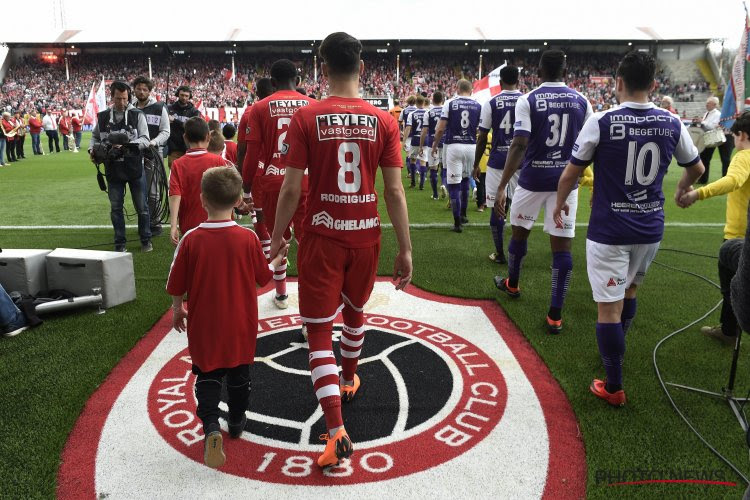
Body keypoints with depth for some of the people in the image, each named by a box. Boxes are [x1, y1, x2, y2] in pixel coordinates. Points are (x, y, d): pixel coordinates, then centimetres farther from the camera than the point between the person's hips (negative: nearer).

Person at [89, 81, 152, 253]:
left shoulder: (137, 115, -4)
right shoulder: (102, 116, 5)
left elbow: (145, 140, -9)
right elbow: (95, 136, 19)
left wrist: (126, 145, -23)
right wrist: (92, 149, 0)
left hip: (135, 167, -2)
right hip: (113, 169, 2)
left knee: (141, 206, 6)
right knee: (115, 207, 6)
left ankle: (146, 240, 21)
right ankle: (120, 242, 17)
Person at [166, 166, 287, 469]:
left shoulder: (191, 239, -15)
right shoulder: (248, 238, -14)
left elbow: (177, 285, -6)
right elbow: (263, 277, 0)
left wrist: (177, 310, 13)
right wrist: (276, 261, 20)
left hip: (204, 324, -1)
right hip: (241, 325, 1)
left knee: (207, 375, 13)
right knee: (238, 373, 19)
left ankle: (211, 426, -6)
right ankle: (237, 422, 36)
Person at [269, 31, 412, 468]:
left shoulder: (306, 118, -8)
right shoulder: (384, 121, -3)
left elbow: (292, 189, -8)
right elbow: (395, 192, -5)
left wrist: (277, 235, 7)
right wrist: (406, 249, 1)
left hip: (322, 238, -3)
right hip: (366, 236, 3)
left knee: (320, 332, 3)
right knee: (355, 312, 26)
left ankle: (337, 433, -4)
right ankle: (348, 380, 50)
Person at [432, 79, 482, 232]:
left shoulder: (450, 103, -2)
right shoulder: (478, 106, 4)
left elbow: (440, 129, -5)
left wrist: (435, 145, 9)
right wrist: (480, 149, 19)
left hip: (453, 146, -3)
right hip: (471, 147, 3)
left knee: (454, 184, -1)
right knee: (465, 180, 22)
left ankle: (457, 222, -2)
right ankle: (463, 215, 33)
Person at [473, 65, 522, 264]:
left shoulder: (491, 103, -2)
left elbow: (482, 138, -2)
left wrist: (476, 164, 8)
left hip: (497, 161, -1)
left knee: (497, 208, 6)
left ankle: (500, 254, 12)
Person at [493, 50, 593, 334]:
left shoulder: (527, 101, -7)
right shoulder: (581, 102, 3)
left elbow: (519, 145, -16)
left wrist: (502, 186, -17)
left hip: (533, 179, -2)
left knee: (519, 232, 21)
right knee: (562, 245, 3)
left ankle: (512, 284, 43)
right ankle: (555, 315, 3)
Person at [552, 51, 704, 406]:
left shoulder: (601, 122, -13)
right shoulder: (671, 123, 0)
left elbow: (571, 174, -5)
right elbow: (697, 168, 16)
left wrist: (560, 203, 15)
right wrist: (682, 190, 38)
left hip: (609, 231, -5)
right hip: (650, 229, 5)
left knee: (609, 308, 2)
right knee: (629, 291, 26)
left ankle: (613, 387, 11)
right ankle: (613, 354, 45)